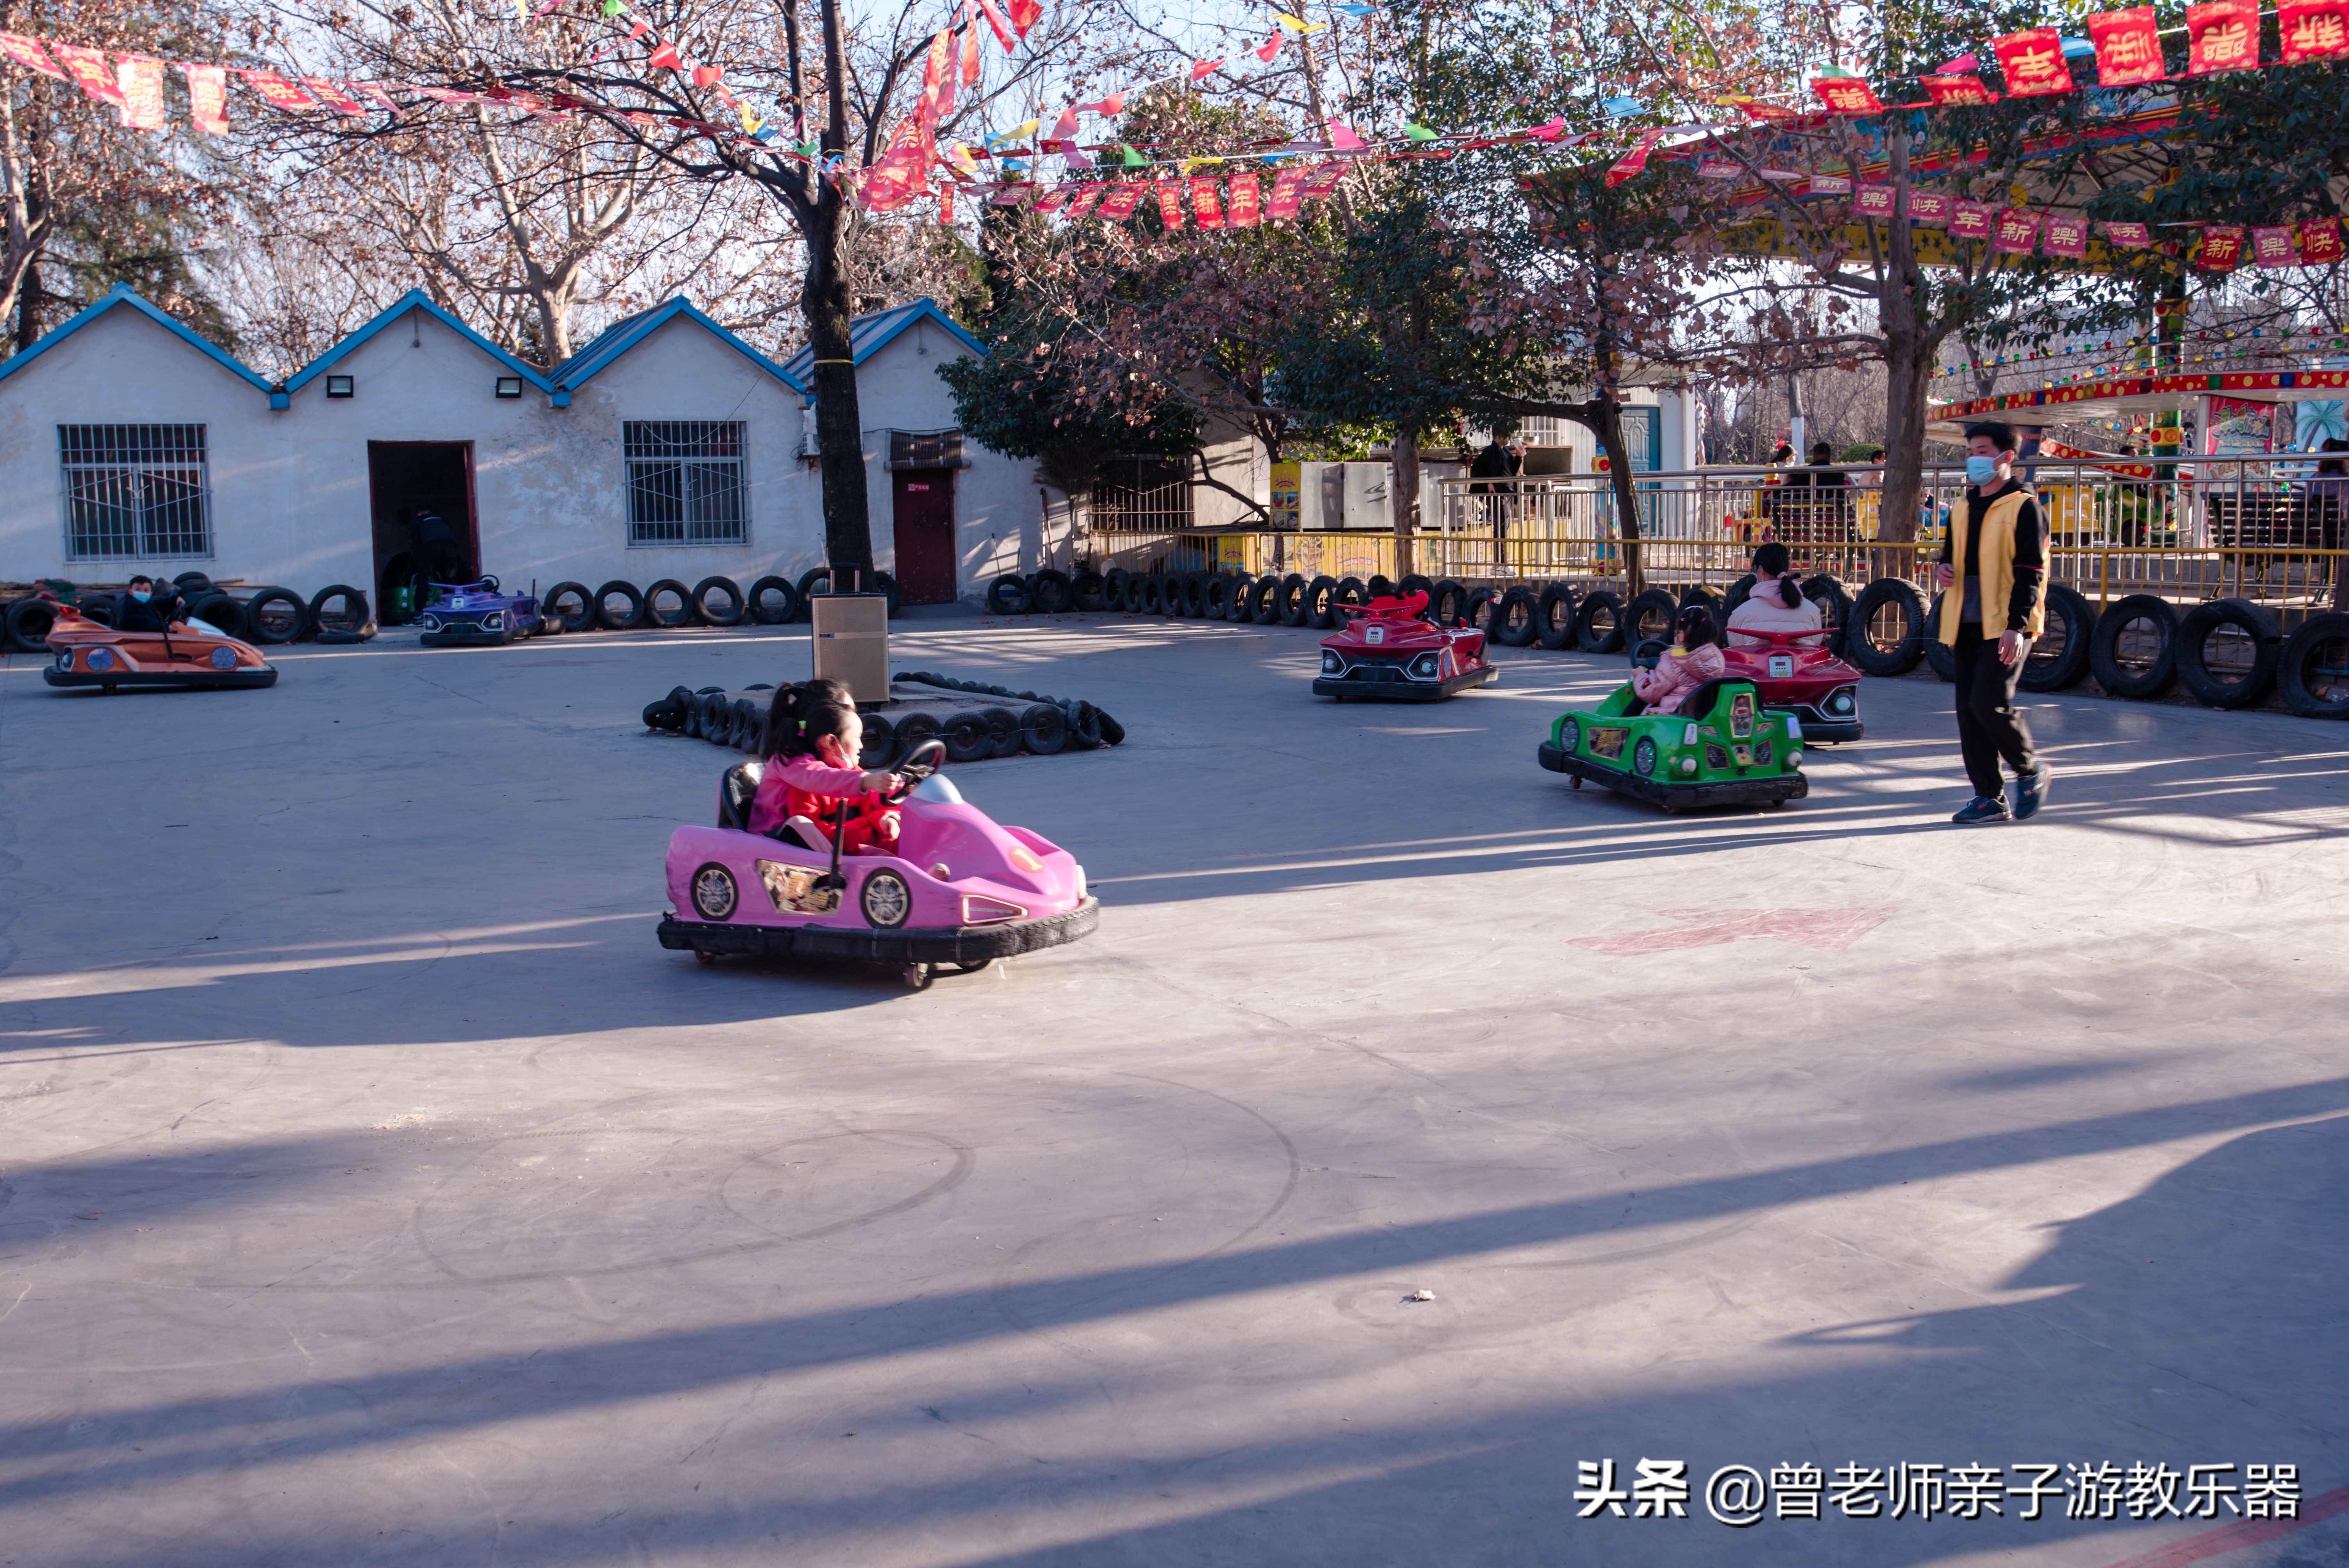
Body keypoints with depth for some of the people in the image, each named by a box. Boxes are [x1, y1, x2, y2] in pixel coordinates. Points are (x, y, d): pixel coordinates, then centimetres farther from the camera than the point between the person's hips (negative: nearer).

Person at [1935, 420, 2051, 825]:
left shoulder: (2023, 507, -4)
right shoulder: (1962, 510, 17)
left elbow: (2030, 572, -10)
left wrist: (2016, 625, -20)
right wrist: (1943, 570, 3)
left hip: (2006, 626, -7)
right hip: (1967, 624, 7)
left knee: (1990, 703, -18)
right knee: (1969, 711, 4)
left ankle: (2031, 771, 7)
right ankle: (1990, 797, 11)